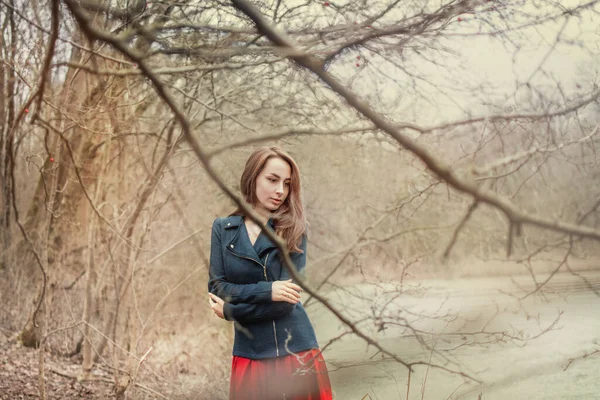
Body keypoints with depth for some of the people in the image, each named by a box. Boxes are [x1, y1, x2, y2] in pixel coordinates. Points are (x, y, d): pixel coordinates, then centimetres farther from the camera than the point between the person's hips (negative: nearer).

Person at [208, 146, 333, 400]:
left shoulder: (293, 230, -3)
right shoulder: (223, 228, 3)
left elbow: (285, 300, -11)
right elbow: (217, 288, -4)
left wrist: (229, 310, -7)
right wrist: (267, 290, -16)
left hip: (297, 352, -1)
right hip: (250, 355, 1)